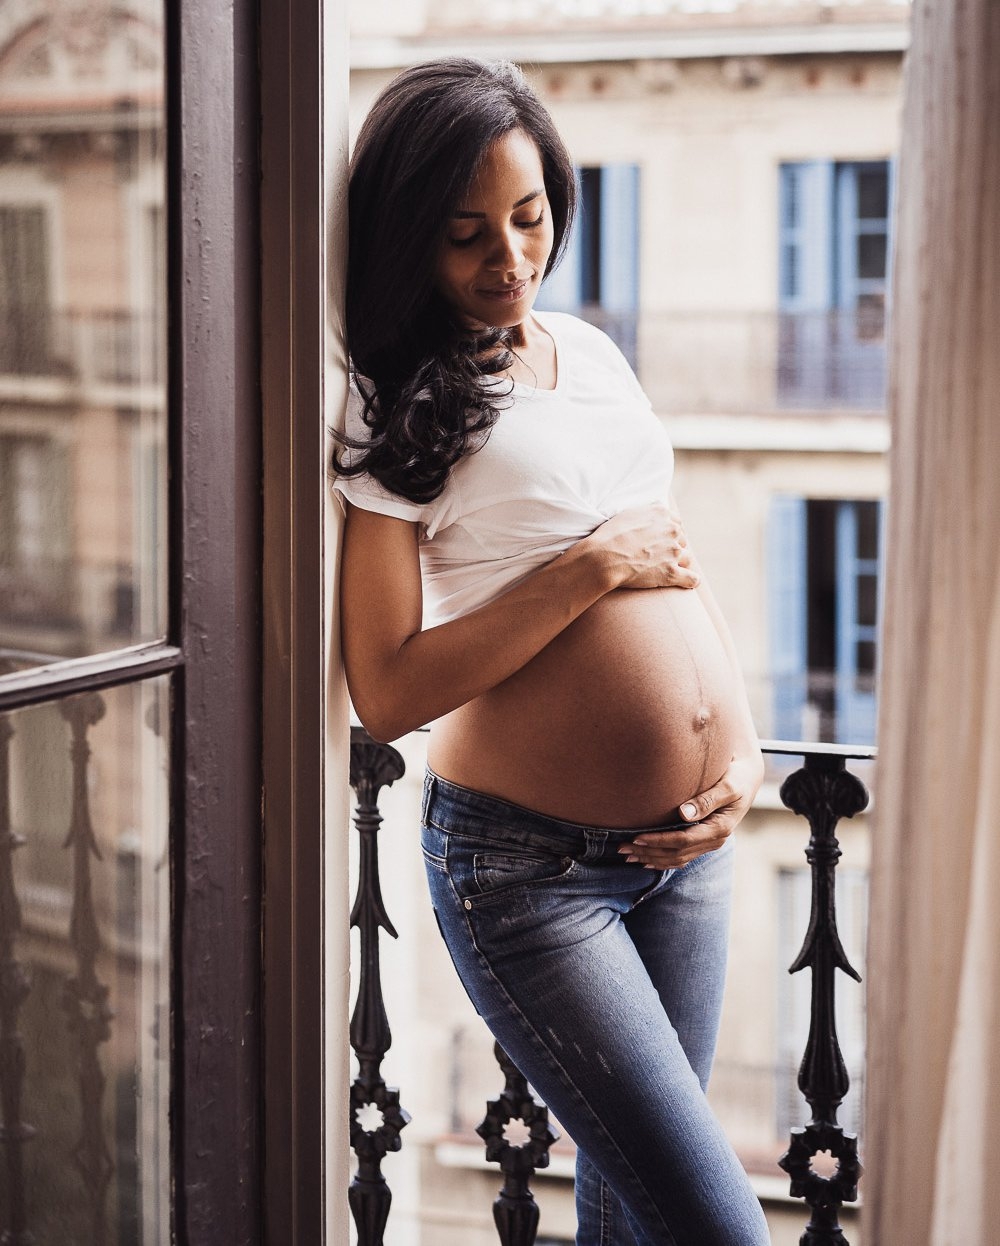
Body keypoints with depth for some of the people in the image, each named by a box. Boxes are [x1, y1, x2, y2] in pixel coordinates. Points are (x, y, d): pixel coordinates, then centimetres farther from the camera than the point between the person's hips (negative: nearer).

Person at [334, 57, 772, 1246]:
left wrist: (744, 751, 3)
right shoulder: (391, 410, -9)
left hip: (687, 843, 6)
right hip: (528, 866, -6)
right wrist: (594, 567, -16)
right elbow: (387, 692, -16)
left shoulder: (591, 351, 11)